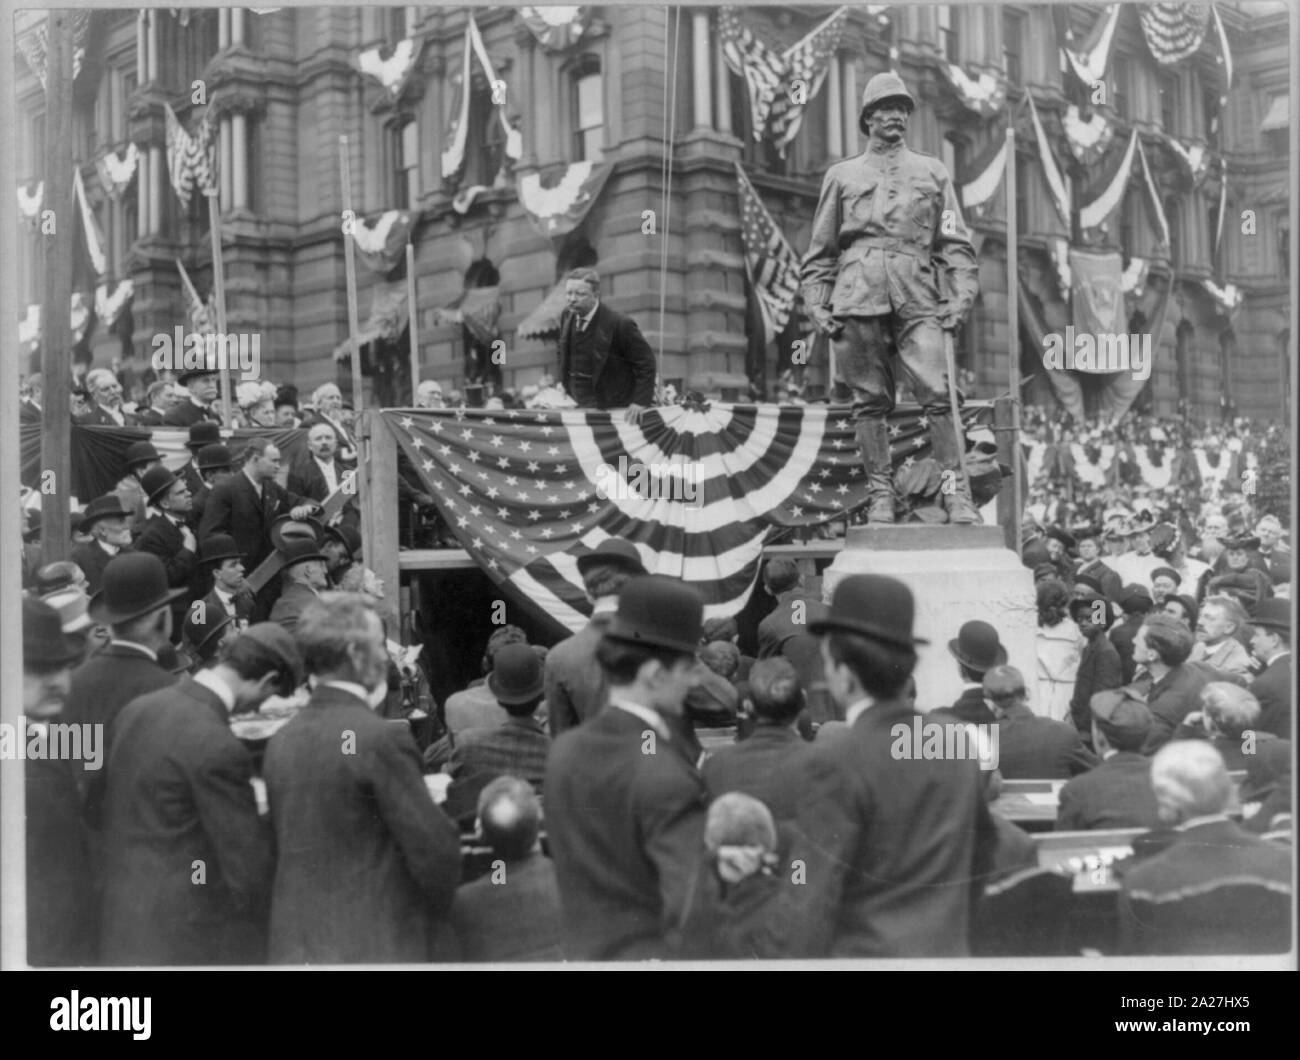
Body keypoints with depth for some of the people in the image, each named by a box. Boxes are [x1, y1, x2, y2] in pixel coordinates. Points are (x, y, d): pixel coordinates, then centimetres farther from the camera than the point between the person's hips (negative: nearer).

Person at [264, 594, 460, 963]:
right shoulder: (381, 739, -14)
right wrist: (431, 918, 5)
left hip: (292, 946, 7)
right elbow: (434, 851, -12)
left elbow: (280, 849, 13)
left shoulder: (280, 742, 7)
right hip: (375, 946, -7)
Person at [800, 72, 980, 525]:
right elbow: (820, 249, 16)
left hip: (918, 300, 0)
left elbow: (956, 242, 14)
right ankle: (880, 494, 4)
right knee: (870, 399, -1)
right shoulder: (841, 175, 18)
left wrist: (961, 295, 0)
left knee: (939, 394, -12)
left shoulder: (933, 172, 19)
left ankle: (956, 493, -10)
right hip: (858, 298, 1)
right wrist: (816, 303, 5)